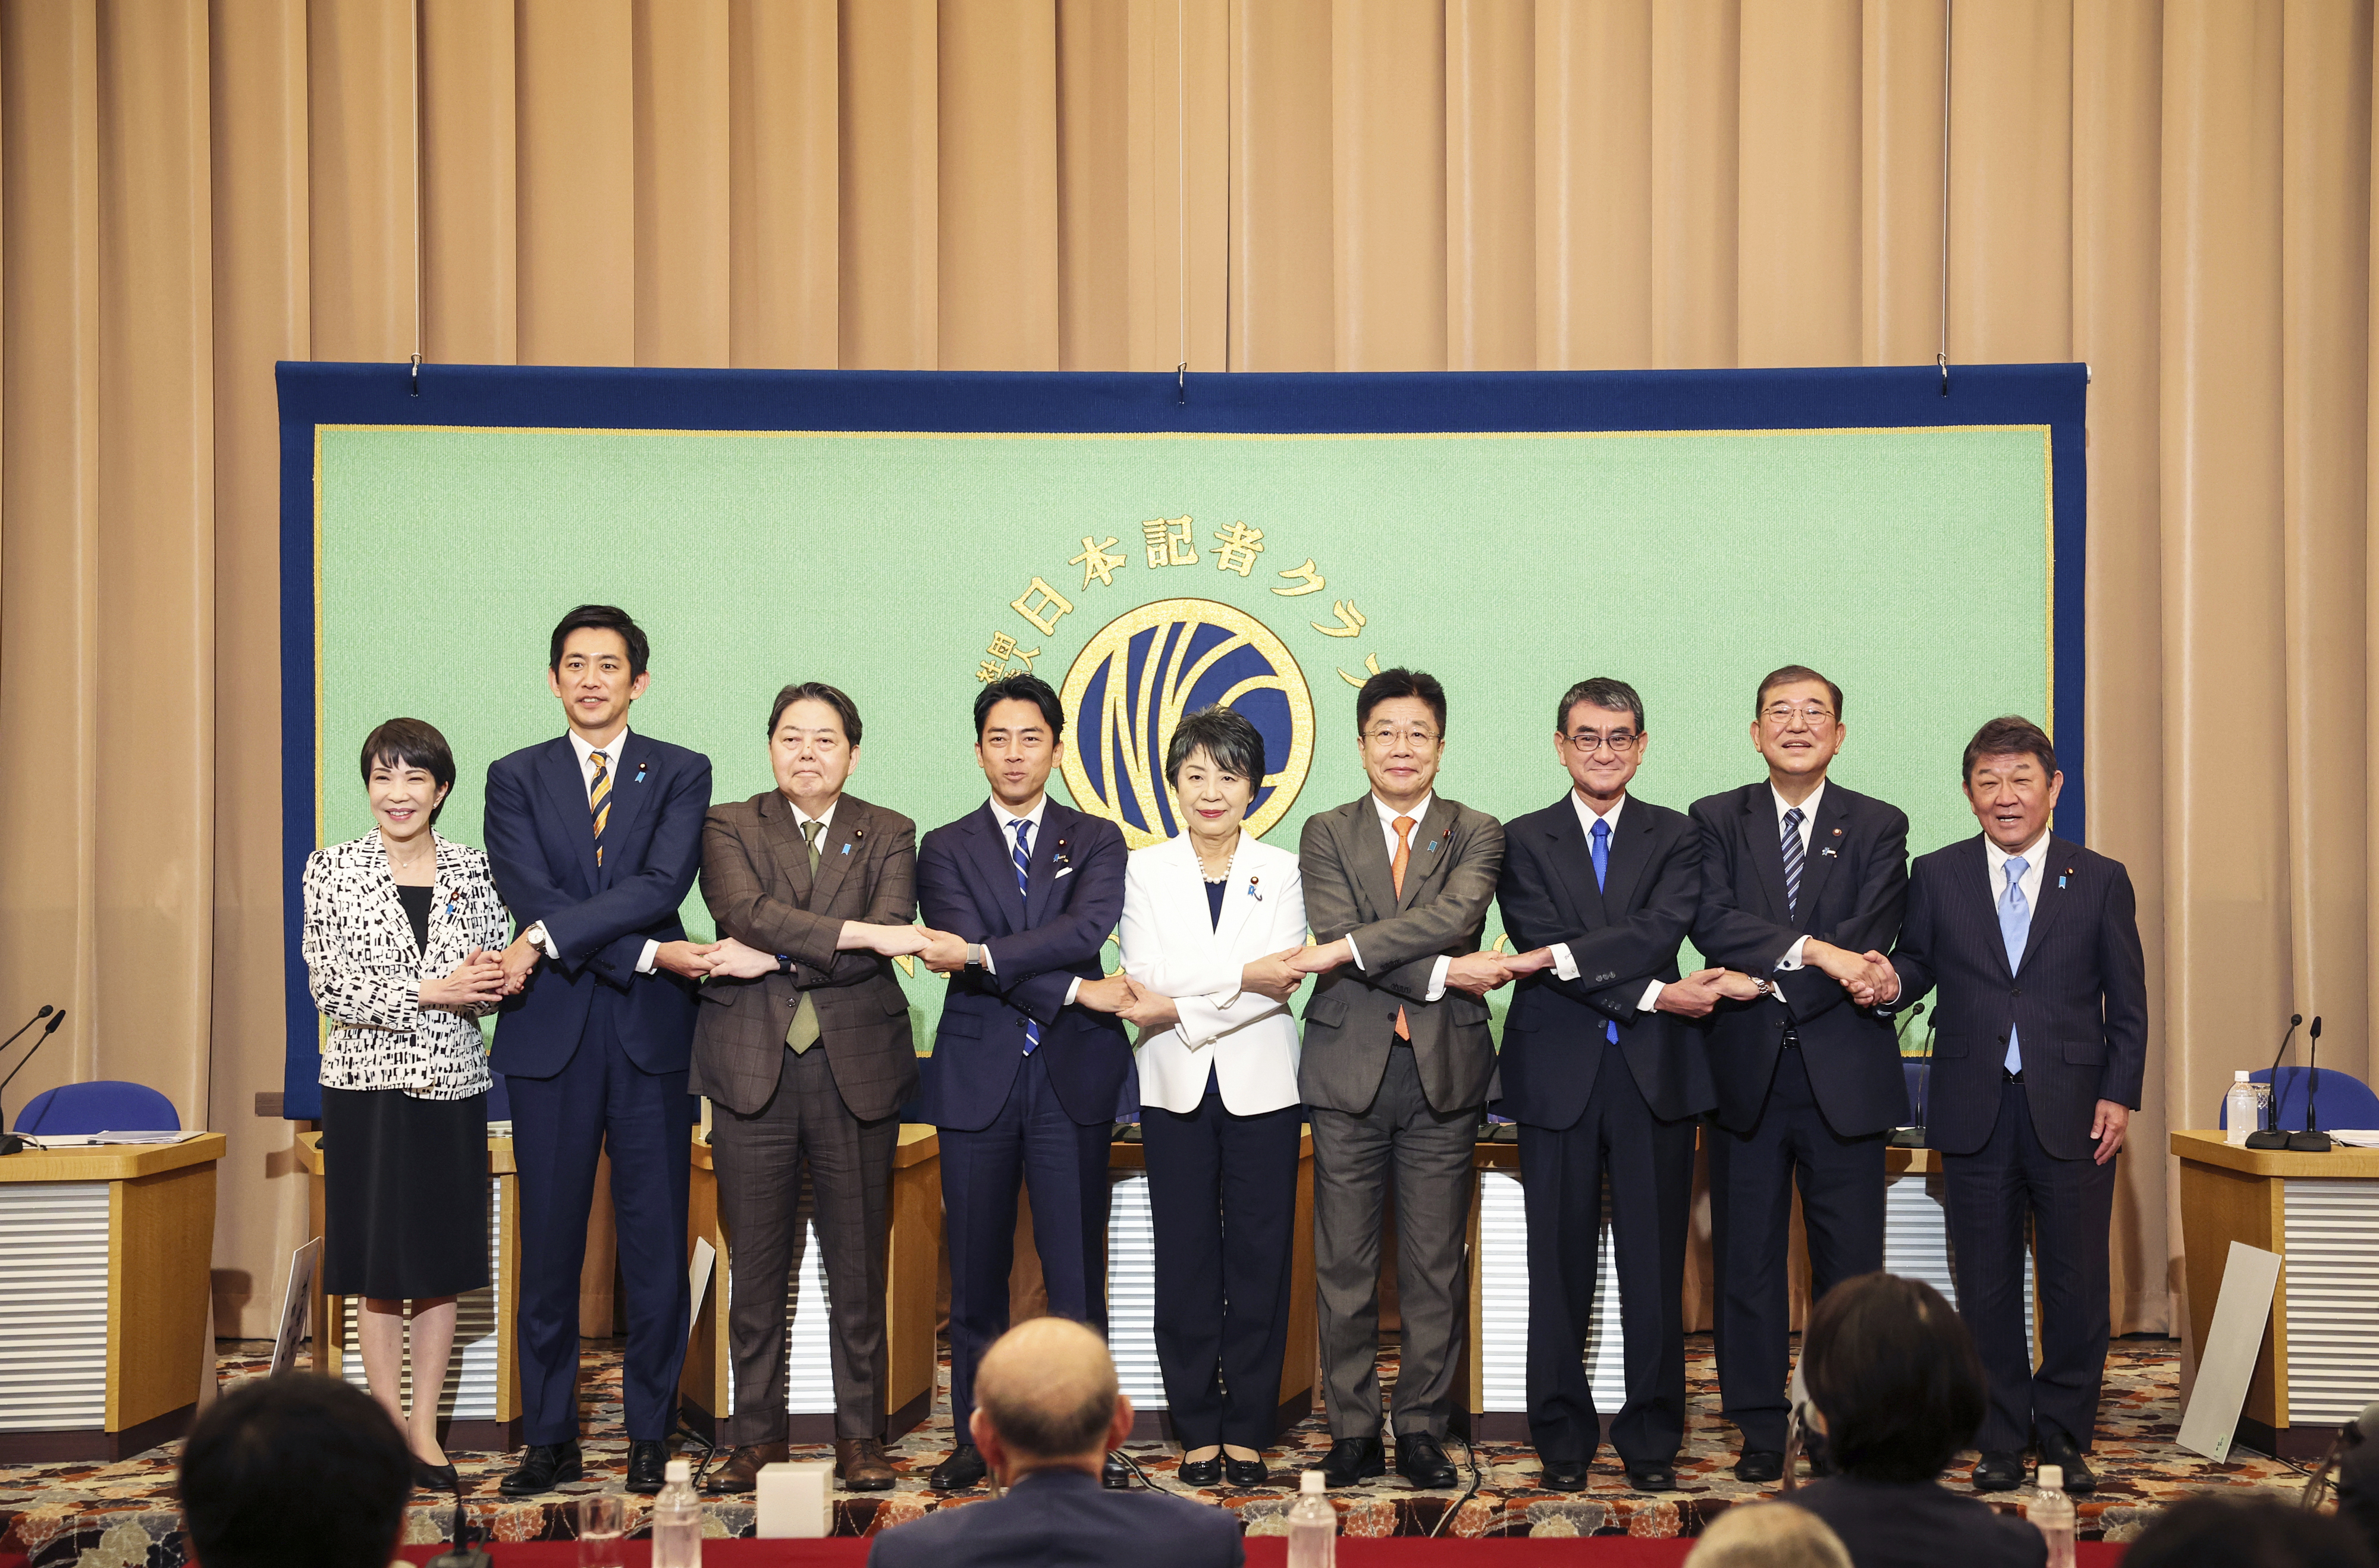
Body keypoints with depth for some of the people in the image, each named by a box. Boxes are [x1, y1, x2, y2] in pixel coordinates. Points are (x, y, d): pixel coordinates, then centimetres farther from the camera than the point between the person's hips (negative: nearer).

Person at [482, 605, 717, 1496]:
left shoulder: (681, 775, 7)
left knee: (655, 1240, 3)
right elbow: (533, 895, -6)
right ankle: (551, 1439, 13)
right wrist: (648, 954, -15)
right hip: (552, 1032, 1)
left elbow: (662, 886, -9)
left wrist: (550, 937, -17)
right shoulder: (515, 779, 9)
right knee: (550, 1243, 4)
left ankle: (649, 1436, 13)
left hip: (652, 1031, 0)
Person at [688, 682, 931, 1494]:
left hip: (856, 1070, 0)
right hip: (753, 1069, 0)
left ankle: (860, 1438, 12)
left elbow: (884, 952, -6)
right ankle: (757, 1437, 14)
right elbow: (746, 912, -11)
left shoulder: (889, 835, 10)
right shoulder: (729, 827, 9)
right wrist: (857, 931, -17)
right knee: (757, 1267, 4)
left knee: (859, 1267, 3)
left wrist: (774, 960, -12)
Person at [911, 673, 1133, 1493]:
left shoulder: (1096, 841, 9)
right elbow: (963, 947, -7)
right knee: (976, 1275, 6)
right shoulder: (946, 848, 9)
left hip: (1073, 1079, -1)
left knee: (1077, 1273, -1)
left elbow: (1088, 928, -10)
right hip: (979, 1078, 1)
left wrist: (981, 955, -19)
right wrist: (1076, 990, -14)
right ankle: (977, 1438, 16)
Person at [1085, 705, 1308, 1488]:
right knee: (1185, 1257, 2)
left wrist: (1181, 1006, -14)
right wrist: (1243, 975, -16)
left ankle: (1249, 1430, 9)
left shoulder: (1280, 871, 5)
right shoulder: (1146, 870, 6)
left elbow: (1284, 985, -7)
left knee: (1260, 1256, 0)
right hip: (1177, 1089, 0)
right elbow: (1149, 977, -7)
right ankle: (1198, 1429, 11)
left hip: (1260, 1086, 0)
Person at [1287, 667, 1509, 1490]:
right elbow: (1336, 934, -7)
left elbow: (1457, 914, -13)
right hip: (1350, 1069, 0)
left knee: (1435, 1269, 4)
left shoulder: (1476, 834, 8)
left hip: (1444, 1072, 0)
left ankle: (1423, 1430, 14)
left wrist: (1348, 948, -17)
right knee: (1345, 1267, 3)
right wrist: (1441, 972, -15)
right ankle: (1354, 1431, 13)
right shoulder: (1326, 834, 8)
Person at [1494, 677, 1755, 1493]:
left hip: (1655, 1073, 1)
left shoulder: (1676, 837, 9)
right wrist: (1652, 995, -14)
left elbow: (1663, 930, -10)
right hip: (1557, 1074, 0)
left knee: (1655, 1264, 4)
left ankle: (1652, 1440, 14)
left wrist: (1561, 955, -18)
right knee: (1559, 1265, 4)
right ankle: (1562, 1439, 15)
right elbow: (1542, 949, -7)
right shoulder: (1523, 841, 6)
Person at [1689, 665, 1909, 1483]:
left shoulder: (1879, 827, 7)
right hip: (1746, 1074, 1)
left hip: (1844, 1075, -1)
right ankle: (1760, 1431, 12)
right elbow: (1711, 922, -8)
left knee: (1850, 1263, 2)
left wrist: (1766, 980, -14)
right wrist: (1812, 950, -19)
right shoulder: (1716, 821, 8)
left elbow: (1868, 940, -7)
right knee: (1747, 1260, 4)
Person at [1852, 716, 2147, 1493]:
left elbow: (2127, 1004, 5)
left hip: (2072, 1111, -1)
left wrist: (2119, 1094, -3)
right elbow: (1919, 962, 9)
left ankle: (2065, 1436, 18)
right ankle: (2001, 1442, 17)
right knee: (1987, 1286, 6)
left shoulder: (2102, 880, 5)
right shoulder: (1936, 877, 7)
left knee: (2076, 1285, 3)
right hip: (1975, 1112, 1)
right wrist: (1893, 982, -14)